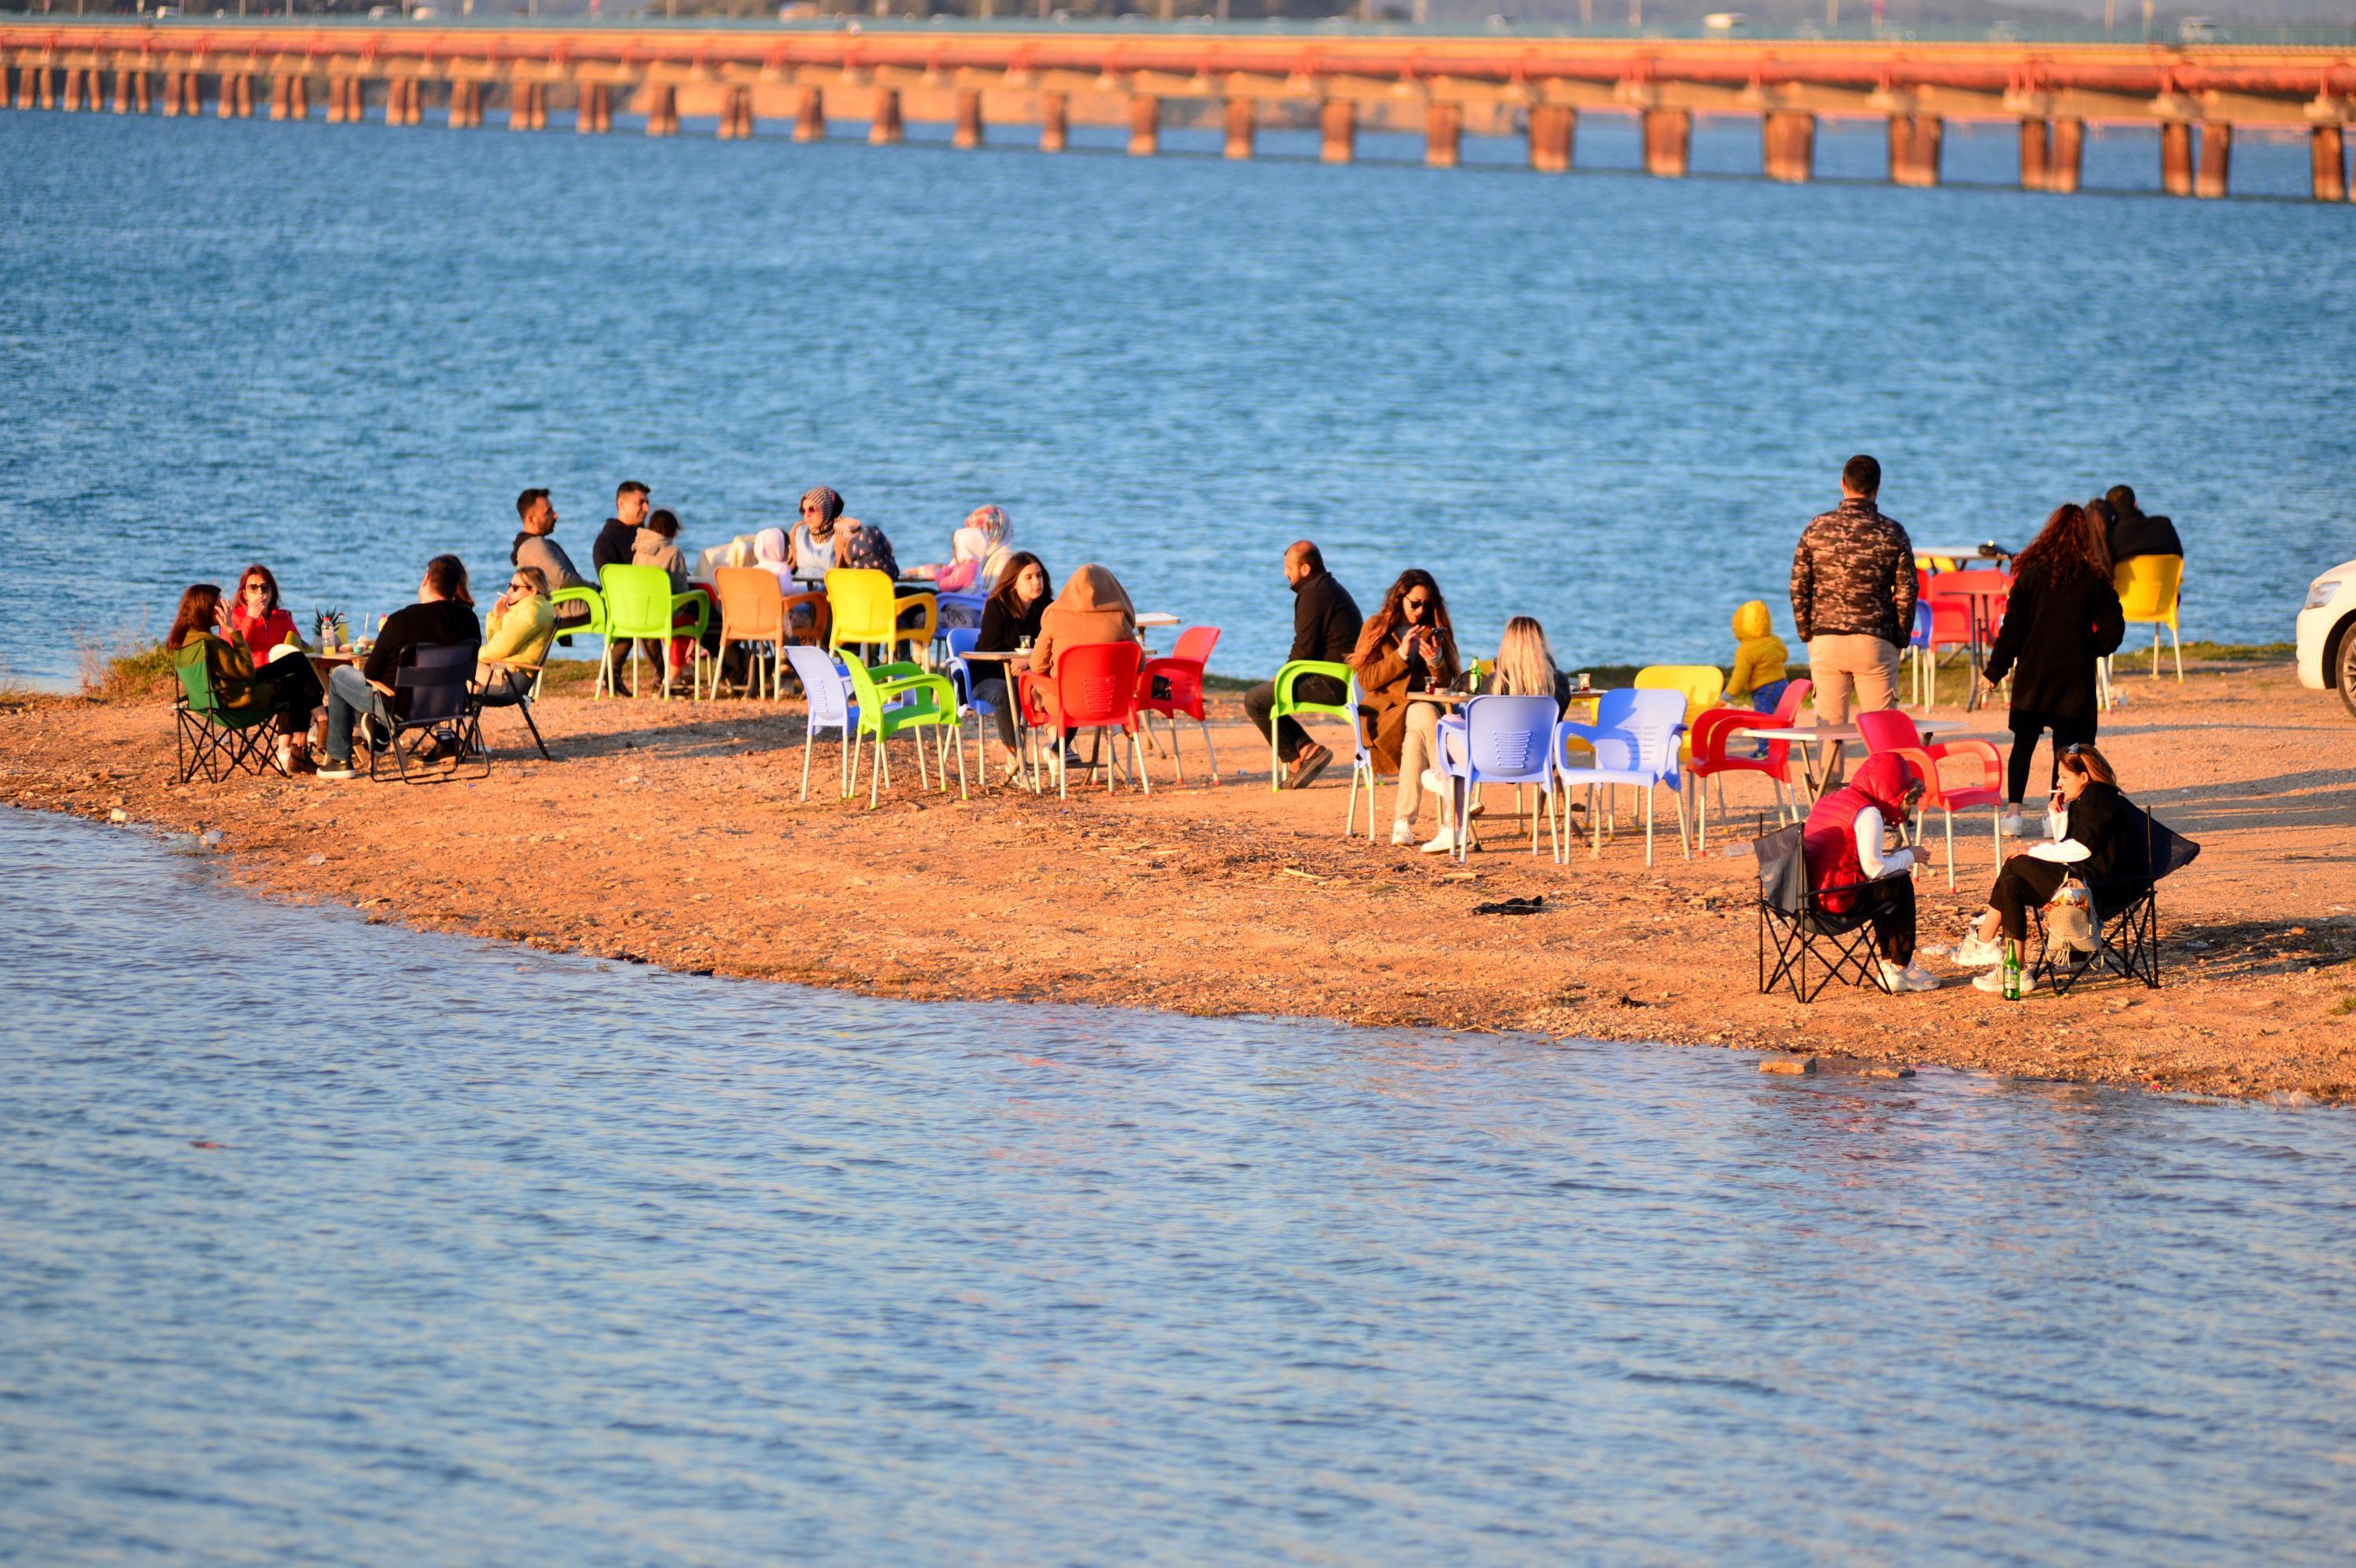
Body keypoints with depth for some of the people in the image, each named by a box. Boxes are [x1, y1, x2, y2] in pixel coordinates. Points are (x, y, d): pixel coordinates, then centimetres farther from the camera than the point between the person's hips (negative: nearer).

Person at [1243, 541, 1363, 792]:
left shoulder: (1313, 594, -13)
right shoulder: (1332, 588, 20)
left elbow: (1304, 649, -17)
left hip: (1331, 684, -11)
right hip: (1344, 679, 11)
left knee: (1255, 700, -8)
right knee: (1266, 694, 19)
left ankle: (1295, 761, -5)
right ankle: (1307, 748, 5)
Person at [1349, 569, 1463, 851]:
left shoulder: (1435, 630, 15)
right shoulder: (1376, 627, 7)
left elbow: (1444, 684, 10)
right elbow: (1366, 679, -3)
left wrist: (1436, 661, -11)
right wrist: (1401, 655, -14)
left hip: (1424, 709, 2)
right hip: (1385, 714, -2)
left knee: (1416, 739, -37)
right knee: (1425, 714, -37)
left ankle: (1402, 823, -42)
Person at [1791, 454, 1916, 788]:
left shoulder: (1817, 528, 1)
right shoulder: (1892, 532, -3)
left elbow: (1798, 588, 2)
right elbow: (1906, 593, -2)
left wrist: (1808, 635, 10)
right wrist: (1899, 641, 9)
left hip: (1825, 641, 2)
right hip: (1874, 643, -2)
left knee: (1829, 725, 7)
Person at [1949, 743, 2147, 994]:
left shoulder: (2097, 798, -11)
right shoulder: (2084, 801, 20)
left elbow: (2081, 848, -18)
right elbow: (2067, 845, 19)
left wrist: (2035, 853, -10)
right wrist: (2057, 813, 7)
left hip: (2096, 880, -10)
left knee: (2015, 865, -10)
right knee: (2012, 885, 0)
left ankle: (1982, 943, -2)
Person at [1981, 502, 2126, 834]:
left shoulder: (2031, 572, -3)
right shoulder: (2095, 579, -3)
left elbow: (2013, 626, -2)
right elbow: (2112, 629, -1)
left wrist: (1995, 670, 4)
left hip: (2033, 670, 0)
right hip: (2075, 673, 0)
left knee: (2024, 742, 8)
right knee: (2066, 744, 5)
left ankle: (2013, 810, 1)